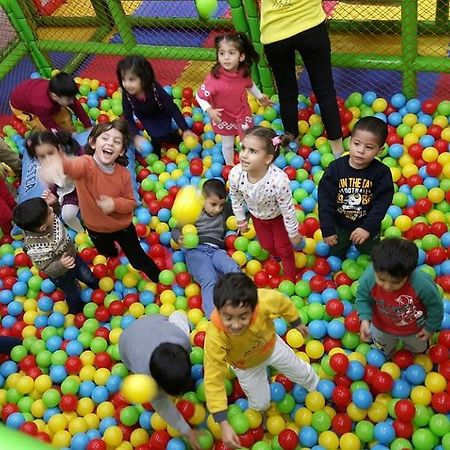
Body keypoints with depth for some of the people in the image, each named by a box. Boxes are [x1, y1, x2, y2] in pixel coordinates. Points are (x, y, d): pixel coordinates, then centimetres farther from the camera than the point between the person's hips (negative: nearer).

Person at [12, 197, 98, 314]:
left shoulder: (50, 219, -29)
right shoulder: (36, 249, -45)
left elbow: (56, 213, -3)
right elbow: (47, 269, -31)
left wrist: (53, 202, -24)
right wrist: (61, 265, -50)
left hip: (73, 257, 5)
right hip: (61, 274, -5)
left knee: (90, 279, 29)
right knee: (74, 296, 24)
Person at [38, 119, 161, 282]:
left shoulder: (123, 174, -21)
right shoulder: (86, 165, -32)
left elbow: (131, 202, -9)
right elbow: (72, 165, -57)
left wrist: (115, 204, -33)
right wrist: (57, 161, -83)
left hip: (123, 227, 0)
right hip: (96, 230, 1)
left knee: (138, 260, 16)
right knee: (107, 253, 33)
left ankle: (158, 279, 48)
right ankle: (113, 250, 72)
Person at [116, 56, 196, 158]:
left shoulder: (155, 89, -41)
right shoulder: (127, 94, -34)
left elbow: (173, 108, -36)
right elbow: (128, 118, -25)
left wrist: (185, 130, -40)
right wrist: (135, 137, -40)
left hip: (162, 115, -2)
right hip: (146, 118, 2)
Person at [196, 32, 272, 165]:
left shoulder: (243, 73, -19)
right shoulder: (214, 78, -33)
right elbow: (200, 97, -23)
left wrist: (260, 97, 15)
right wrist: (209, 110, -36)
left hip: (243, 114, 3)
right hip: (224, 119, -3)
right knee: (228, 145, 18)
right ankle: (230, 166, 45)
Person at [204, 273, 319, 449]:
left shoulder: (264, 301, -46)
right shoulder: (215, 336, -47)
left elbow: (284, 303, -20)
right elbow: (213, 380, -37)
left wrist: (297, 323, 0)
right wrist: (224, 425, -39)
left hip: (272, 347, 2)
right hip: (247, 365, -2)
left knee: (301, 372, 28)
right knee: (260, 404, 18)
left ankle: (317, 387, 65)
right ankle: (258, 420, 58)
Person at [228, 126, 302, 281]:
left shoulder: (279, 180, -46)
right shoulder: (235, 174, -36)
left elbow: (288, 210, -28)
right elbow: (236, 199, -11)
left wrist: (294, 233, -13)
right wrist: (241, 220, 4)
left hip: (278, 216, -3)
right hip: (257, 215, 3)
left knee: (283, 248, 15)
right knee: (267, 245, 25)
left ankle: (290, 279, 42)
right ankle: (277, 257, 60)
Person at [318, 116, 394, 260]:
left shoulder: (382, 172, -23)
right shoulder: (336, 168, -22)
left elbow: (382, 203, -20)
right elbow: (325, 200, -18)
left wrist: (367, 227, -27)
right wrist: (327, 230, -18)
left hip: (367, 225, -1)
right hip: (339, 224, 1)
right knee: (336, 256, 25)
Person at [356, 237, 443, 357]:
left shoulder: (422, 284, -46)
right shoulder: (368, 278, -40)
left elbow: (435, 306, -22)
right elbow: (363, 298, -15)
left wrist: (431, 327, -9)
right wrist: (365, 319, -29)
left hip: (415, 330, -1)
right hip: (382, 327, 1)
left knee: (418, 350, 36)